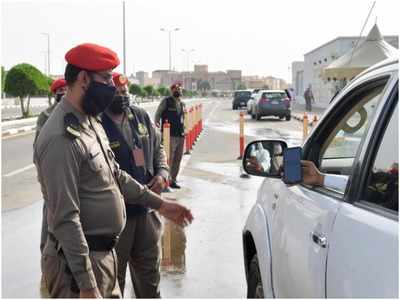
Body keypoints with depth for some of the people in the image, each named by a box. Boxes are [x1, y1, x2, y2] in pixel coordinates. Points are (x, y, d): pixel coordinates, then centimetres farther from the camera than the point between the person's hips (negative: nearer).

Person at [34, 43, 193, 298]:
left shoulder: (91, 122, 8)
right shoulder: (61, 138, -24)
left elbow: (115, 175, 20)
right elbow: (66, 219, -26)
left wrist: (159, 203, 21)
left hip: (103, 253, 9)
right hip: (79, 259, -9)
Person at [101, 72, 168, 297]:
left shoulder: (141, 116, 6)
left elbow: (158, 148, 18)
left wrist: (163, 173, -1)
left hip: (147, 211, 6)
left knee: (149, 271, 22)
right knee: (114, 278, 10)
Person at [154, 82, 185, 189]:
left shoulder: (182, 104, 17)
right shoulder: (166, 101, -1)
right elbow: (157, 114, 4)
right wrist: (157, 123, -7)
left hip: (181, 135, 7)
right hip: (170, 135, -7)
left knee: (178, 158, 10)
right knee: (169, 158, -9)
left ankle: (173, 179, 19)